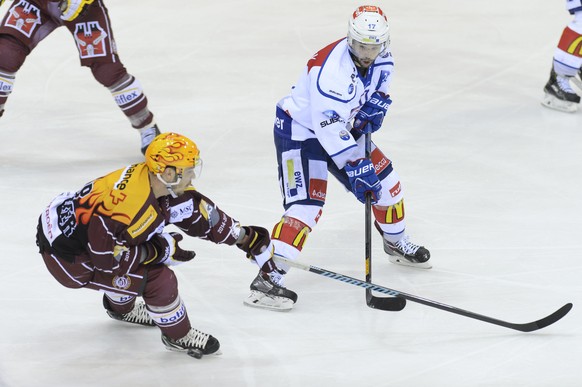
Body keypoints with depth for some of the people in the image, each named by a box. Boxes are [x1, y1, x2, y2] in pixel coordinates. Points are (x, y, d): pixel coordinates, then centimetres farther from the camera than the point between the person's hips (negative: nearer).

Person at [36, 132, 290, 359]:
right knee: (158, 278, -15)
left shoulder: (162, 184, -5)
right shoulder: (130, 201, -32)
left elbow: (202, 213, 7)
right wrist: (158, 251, -20)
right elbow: (103, 254, -28)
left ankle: (120, 306, 45)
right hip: (65, 254, -9)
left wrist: (249, 240, 10)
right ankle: (178, 336, 9)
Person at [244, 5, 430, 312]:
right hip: (300, 129, -8)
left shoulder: (381, 59, -9)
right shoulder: (331, 70, -35)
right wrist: (356, 168, -33)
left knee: (386, 182, 12)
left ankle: (396, 243, 38)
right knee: (305, 205, -21)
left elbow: (379, 87, 14)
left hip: (342, 126, 8)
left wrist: (374, 106, -7)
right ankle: (267, 278, -23)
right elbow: (329, 130, -34)